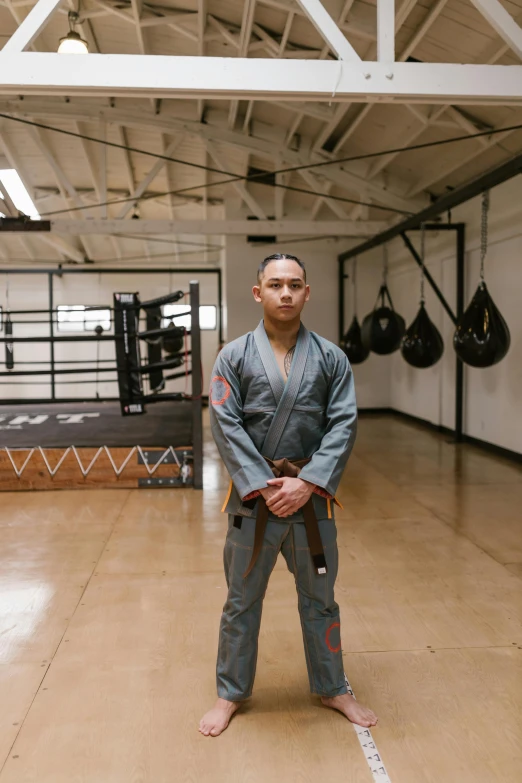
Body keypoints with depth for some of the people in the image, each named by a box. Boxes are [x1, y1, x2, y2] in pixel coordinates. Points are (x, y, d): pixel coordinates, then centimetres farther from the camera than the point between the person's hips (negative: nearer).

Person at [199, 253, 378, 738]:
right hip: (252, 498, -1)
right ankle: (231, 694, 35)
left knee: (320, 600, 18)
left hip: (312, 498, 1)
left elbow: (343, 424, -6)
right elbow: (226, 427, -10)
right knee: (242, 602, 14)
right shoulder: (233, 357, -4)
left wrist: (306, 483, -16)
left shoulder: (331, 358, 0)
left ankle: (331, 688, 39)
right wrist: (264, 486, -17)